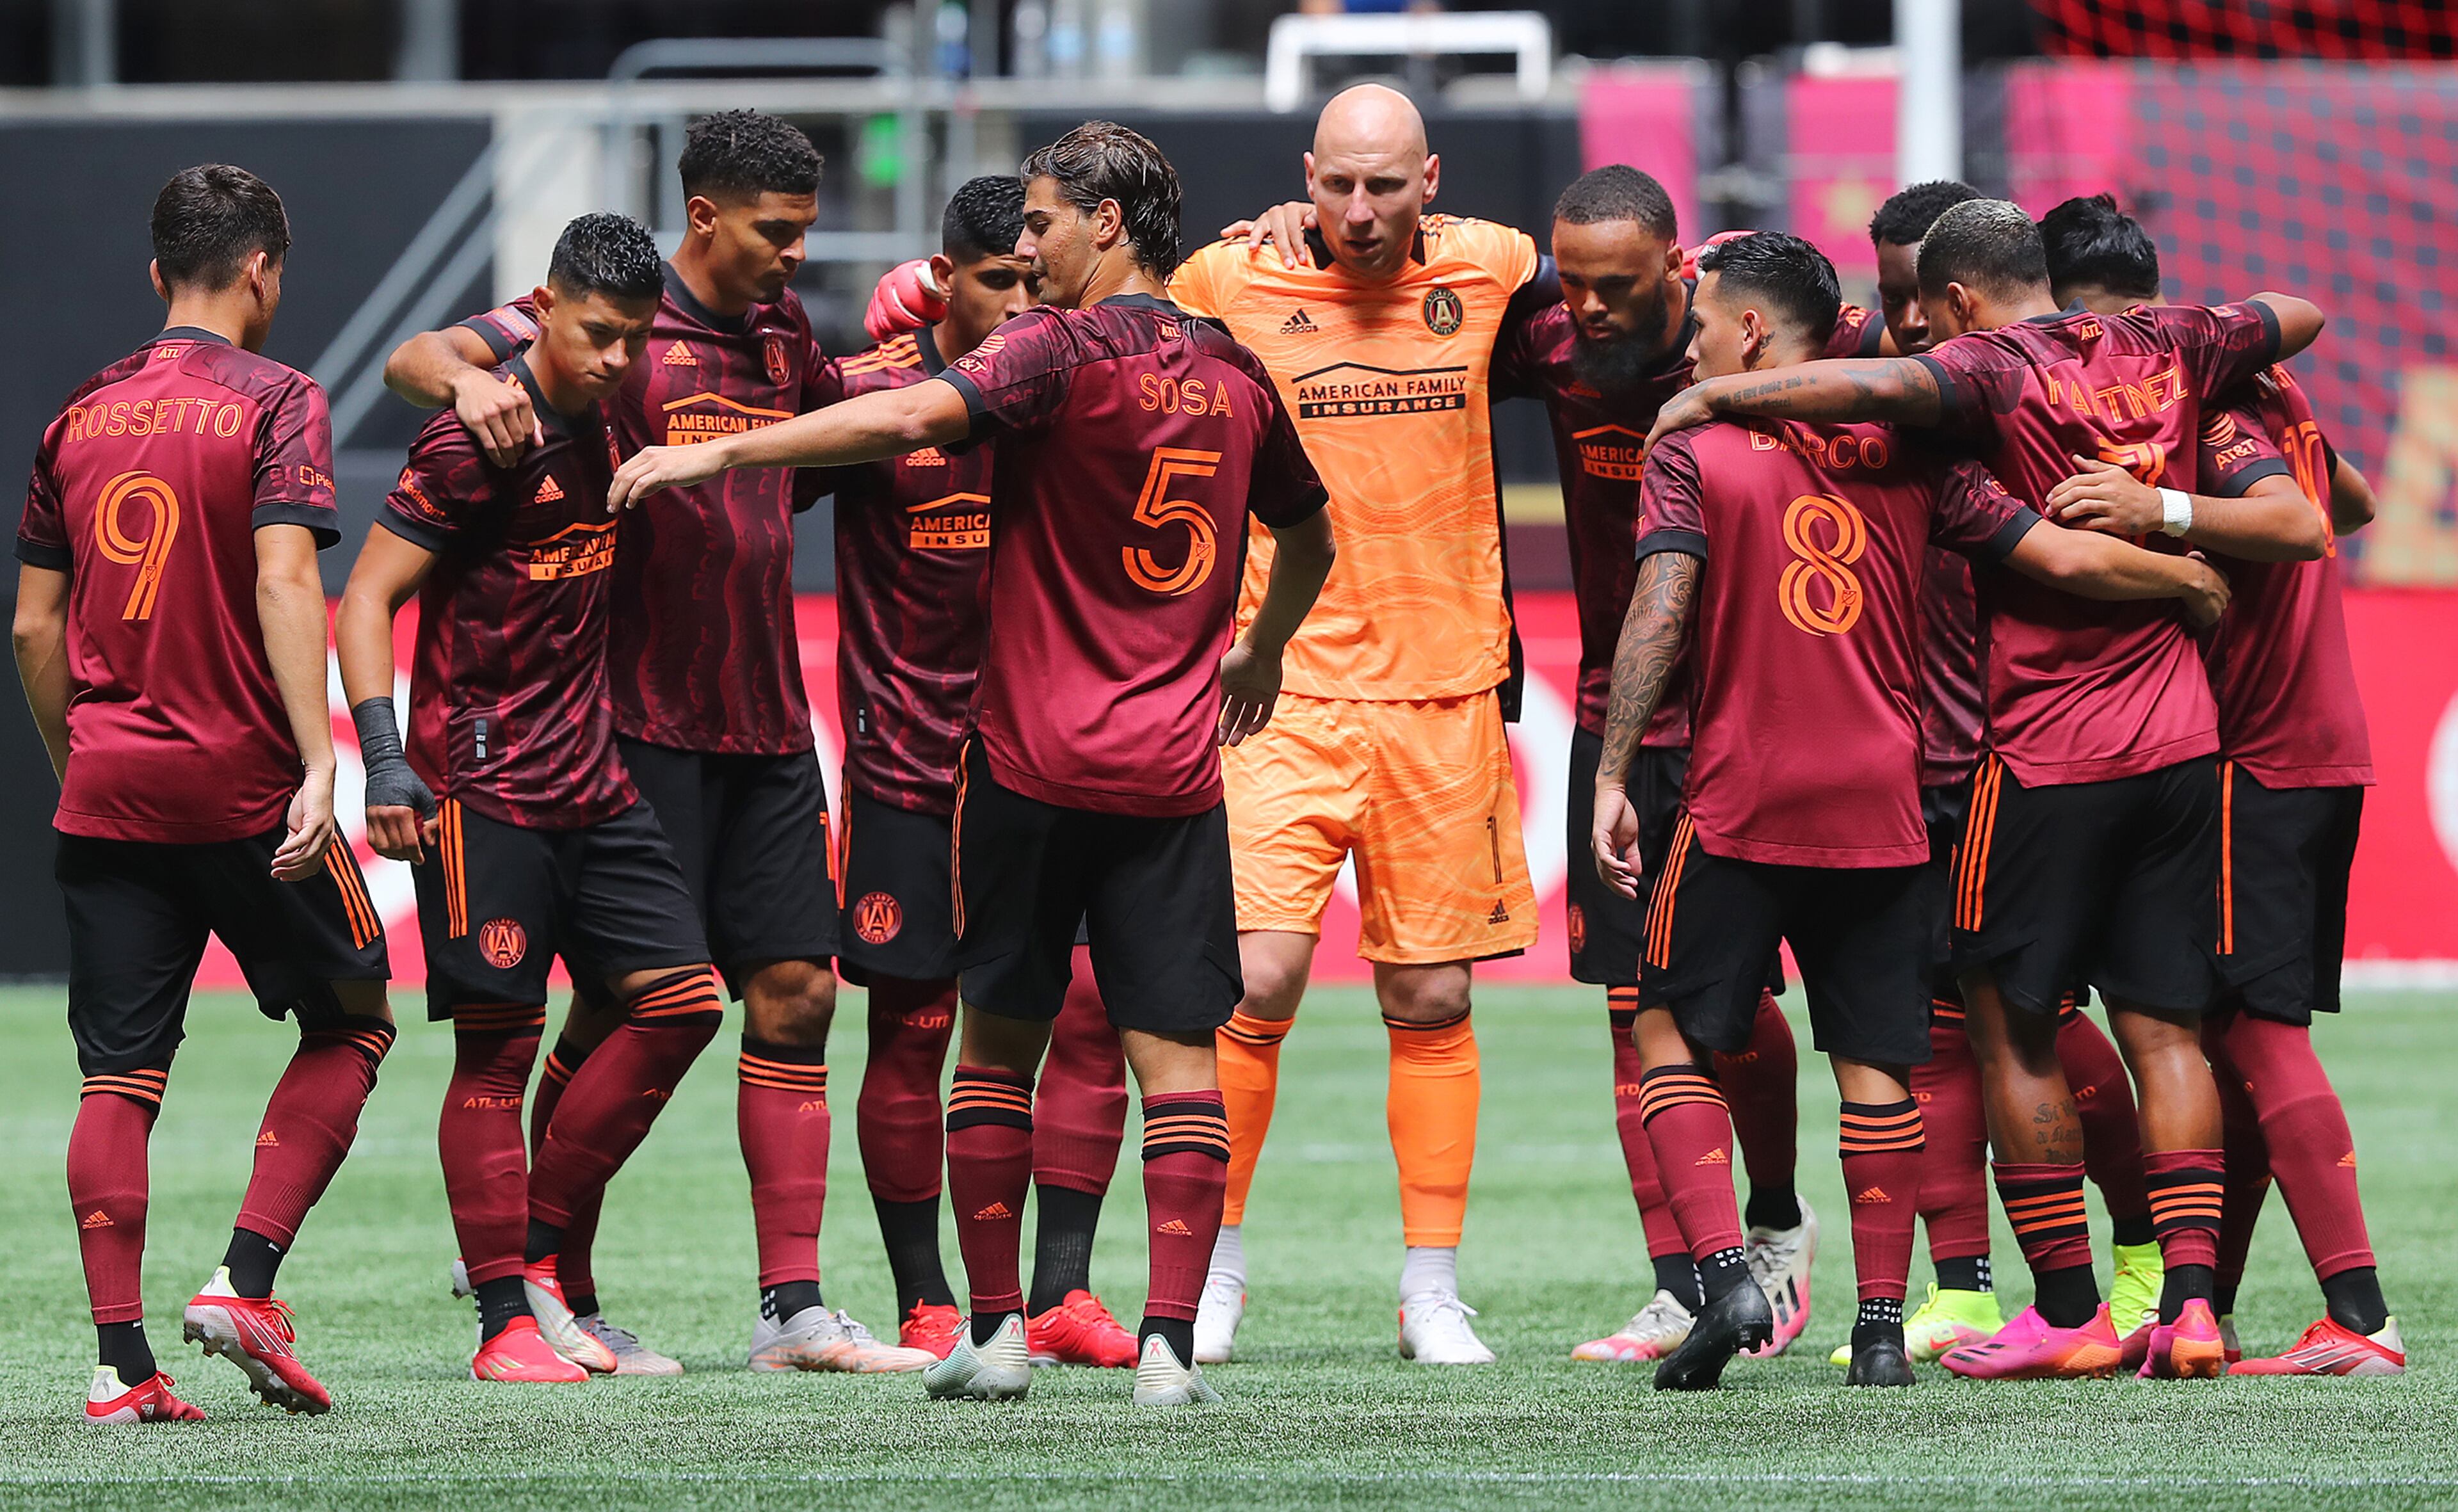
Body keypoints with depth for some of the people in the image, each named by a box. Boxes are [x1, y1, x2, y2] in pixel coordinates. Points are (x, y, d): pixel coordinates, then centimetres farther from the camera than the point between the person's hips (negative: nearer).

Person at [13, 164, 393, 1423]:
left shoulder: (81, 417, 12)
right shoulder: (275, 400, -4)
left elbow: (34, 628, 12)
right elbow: (283, 583, -17)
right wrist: (317, 762, -21)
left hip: (105, 790, 5)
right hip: (241, 787, -4)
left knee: (118, 1076, 5)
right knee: (350, 1024, 12)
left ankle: (120, 1359, -2)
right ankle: (246, 1283, -1)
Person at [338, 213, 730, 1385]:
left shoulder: (600, 430, 9)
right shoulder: (483, 437, -12)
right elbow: (366, 597, -13)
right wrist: (385, 754, -23)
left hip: (590, 781, 8)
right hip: (484, 790, -8)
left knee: (682, 1000, 3)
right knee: (497, 1044, -6)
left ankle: (537, 1256, 11)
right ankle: (507, 1321, -2)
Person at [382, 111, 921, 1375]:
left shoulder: (783, 332, 13)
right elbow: (413, 360, -13)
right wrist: (468, 378, -36)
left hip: (767, 724, 7)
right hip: (644, 725, -7)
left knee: (796, 989, 3)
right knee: (622, 1006, -4)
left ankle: (791, 1307, 5)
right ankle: (560, 1299, 5)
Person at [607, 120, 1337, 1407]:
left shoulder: (1066, 351, -9)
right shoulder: (1232, 374, 9)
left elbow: (910, 418, -25)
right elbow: (1309, 541, 24)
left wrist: (713, 455, -24)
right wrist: (1259, 653, 43)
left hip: (1035, 759, -4)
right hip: (1174, 766, 4)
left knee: (999, 1037, 9)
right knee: (1175, 1054, 0)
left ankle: (994, 1333, 11)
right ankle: (1170, 1342, -9)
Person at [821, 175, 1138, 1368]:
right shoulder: (870, 393, -5)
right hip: (909, 763, -3)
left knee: (1091, 1007, -6)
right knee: (912, 1033, 0)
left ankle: (1061, 1295, -2)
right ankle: (926, 1305, 8)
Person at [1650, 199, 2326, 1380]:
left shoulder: (1994, 370, -10)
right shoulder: (2163, 353, 8)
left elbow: (1884, 385, -31)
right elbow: (2296, 317, 27)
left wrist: (1718, 394, -21)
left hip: (2047, 752, -6)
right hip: (2181, 744, 6)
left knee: (2012, 1023, 5)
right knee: (2163, 1027, 7)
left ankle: (2068, 1312, 3)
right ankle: (2188, 1303, -3)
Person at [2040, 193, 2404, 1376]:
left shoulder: (2201, 402, -15)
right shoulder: (2251, 379, 13)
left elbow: (2301, 521, -30)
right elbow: (2354, 502, 27)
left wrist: (2161, 510, -40)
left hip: (2262, 760, -10)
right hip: (2323, 746, 10)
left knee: (2260, 1032, -11)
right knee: (2232, 1034, 12)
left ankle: (2359, 1319, -16)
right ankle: (2202, 1308, 17)